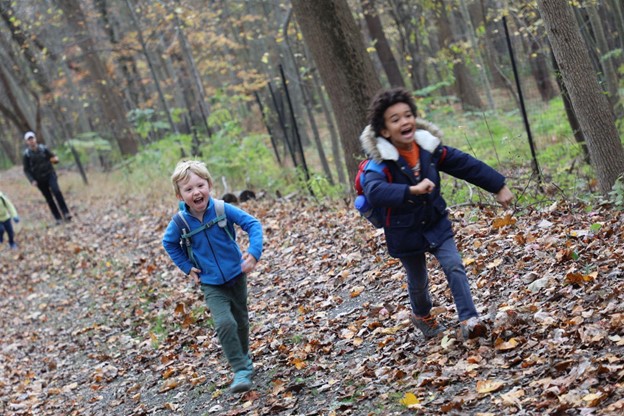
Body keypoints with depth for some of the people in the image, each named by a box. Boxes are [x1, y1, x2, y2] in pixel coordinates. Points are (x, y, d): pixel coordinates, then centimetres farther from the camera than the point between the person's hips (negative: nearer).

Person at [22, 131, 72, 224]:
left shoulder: (43, 149, -1)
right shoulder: (27, 154, -3)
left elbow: (53, 157, 6)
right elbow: (26, 170, 1)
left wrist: (55, 159, -19)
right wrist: (32, 180, -11)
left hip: (50, 174, -1)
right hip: (39, 179, 1)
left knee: (56, 191, -21)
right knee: (48, 198, 4)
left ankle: (65, 213, -16)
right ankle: (58, 218, 12)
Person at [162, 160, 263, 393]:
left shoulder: (223, 209, -19)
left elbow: (253, 224, -14)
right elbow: (169, 243, 5)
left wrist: (254, 253, -27)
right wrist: (187, 267, -1)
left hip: (237, 276, 1)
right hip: (211, 285, -1)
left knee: (241, 322, 19)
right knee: (225, 324, -21)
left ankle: (244, 358, 46)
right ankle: (241, 371, -11)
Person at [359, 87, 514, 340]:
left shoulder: (429, 149, -10)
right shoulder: (380, 163, -25)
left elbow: (466, 165, -1)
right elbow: (374, 192, -45)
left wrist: (498, 187, 0)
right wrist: (412, 190, -58)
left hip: (436, 224, 3)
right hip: (405, 233, -3)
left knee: (454, 266, -13)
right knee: (418, 281, 15)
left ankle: (469, 320, -11)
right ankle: (422, 316, 45)